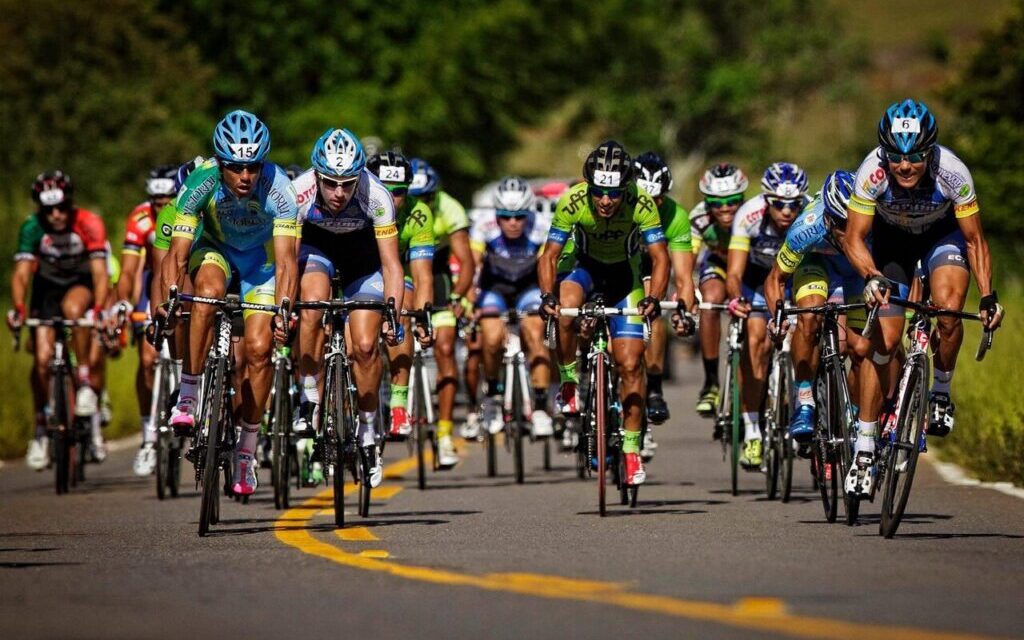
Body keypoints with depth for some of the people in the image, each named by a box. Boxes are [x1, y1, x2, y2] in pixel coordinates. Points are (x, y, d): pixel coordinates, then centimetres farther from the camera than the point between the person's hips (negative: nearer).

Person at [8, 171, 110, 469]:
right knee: (42, 359, -12)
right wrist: (18, 309, -46)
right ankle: (41, 429, 4)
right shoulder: (32, 228, -22)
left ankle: (85, 380, -24)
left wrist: (99, 309, -50)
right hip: (47, 286, 2)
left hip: (82, 284, -2)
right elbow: (21, 273, -28)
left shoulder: (89, 223, -27)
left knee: (72, 308, -38)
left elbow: (99, 271, -34)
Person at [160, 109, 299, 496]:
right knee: (208, 291, -35)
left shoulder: (278, 189, -33)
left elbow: (285, 261, -38)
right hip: (215, 249, 0)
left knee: (259, 348, -12)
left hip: (261, 257, 0)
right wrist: (169, 301, -48)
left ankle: (246, 450, 3)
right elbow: (177, 254, -32)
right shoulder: (201, 183, -30)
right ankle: (188, 396, -26)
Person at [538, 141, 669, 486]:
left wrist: (653, 297, -41)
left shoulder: (642, 205, -29)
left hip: (625, 275, 0)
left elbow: (660, 257, -24)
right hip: (587, 267, 0)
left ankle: (631, 450, 6)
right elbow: (550, 255, -21)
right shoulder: (572, 202, -28)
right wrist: (547, 294, -38)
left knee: (630, 364, -7)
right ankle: (569, 384, -10)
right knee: (564, 313, -34)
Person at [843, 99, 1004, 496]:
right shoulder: (872, 172, -34)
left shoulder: (952, 173, -34)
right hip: (891, 238, 1)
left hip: (942, 233, 0)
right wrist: (872, 277, -45)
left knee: (948, 312, -29)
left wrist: (988, 296, -30)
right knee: (885, 340, -7)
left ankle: (941, 393, -1)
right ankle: (864, 448, 2)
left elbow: (975, 241, -21)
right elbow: (855, 239, -26)